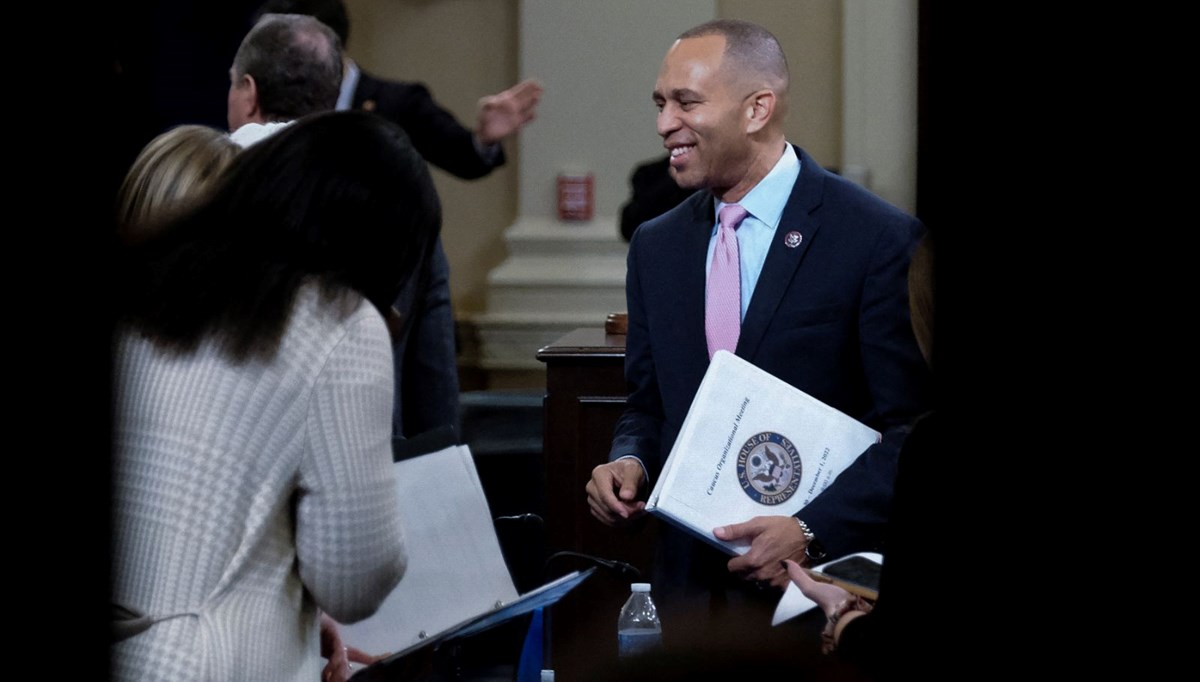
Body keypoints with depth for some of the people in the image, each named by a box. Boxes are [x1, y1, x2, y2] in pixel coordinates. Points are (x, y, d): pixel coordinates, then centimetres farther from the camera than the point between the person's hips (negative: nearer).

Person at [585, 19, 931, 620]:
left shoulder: (880, 239, -11)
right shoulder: (655, 247, 9)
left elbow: (912, 428, -13)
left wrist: (811, 532, -22)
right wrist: (629, 460, -5)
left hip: (825, 579, -4)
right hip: (690, 574, 5)